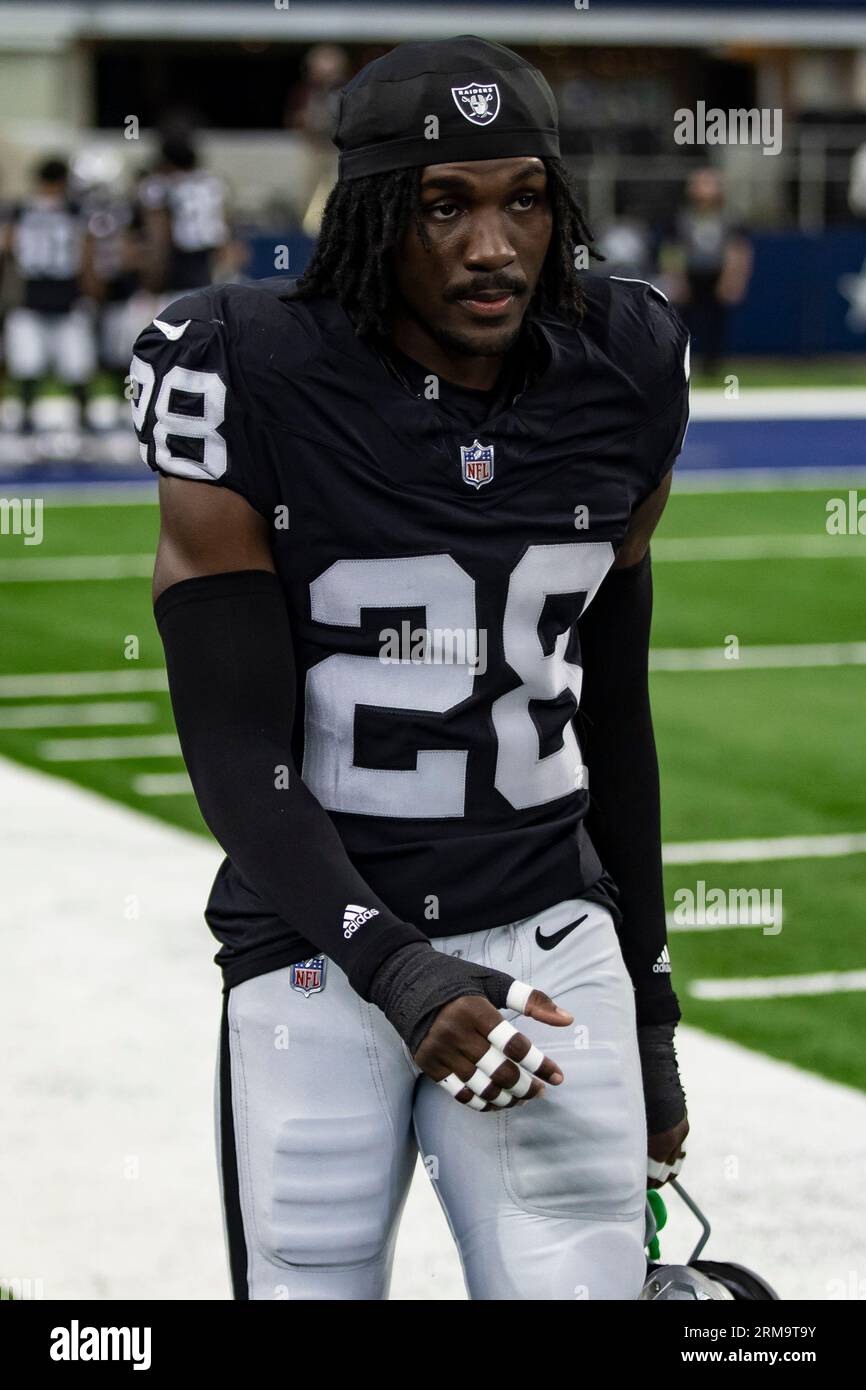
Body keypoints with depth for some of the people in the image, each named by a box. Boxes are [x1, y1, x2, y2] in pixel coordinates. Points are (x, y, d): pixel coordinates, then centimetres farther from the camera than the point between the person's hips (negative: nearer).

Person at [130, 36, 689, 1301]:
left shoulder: (620, 384, 1)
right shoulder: (256, 389, -12)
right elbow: (237, 755, -12)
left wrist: (648, 1013, 16)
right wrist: (394, 967, -25)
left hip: (546, 940, 2)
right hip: (319, 948, -2)